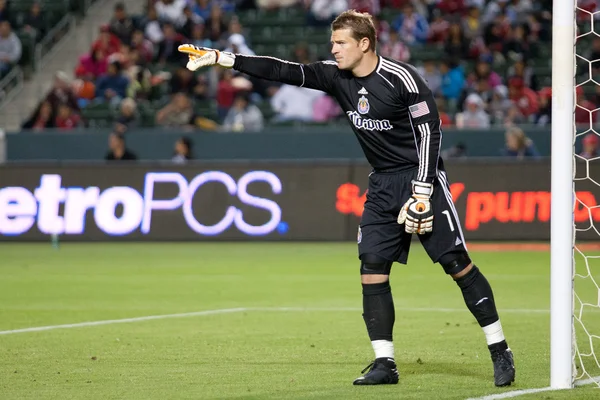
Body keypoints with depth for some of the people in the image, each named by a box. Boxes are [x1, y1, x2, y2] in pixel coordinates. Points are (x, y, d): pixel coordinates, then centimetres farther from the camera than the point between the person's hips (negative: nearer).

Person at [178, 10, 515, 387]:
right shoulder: (337, 77, 2)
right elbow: (283, 70, 1)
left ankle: (500, 352, -1)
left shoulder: (401, 78, -17)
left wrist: (422, 193, -20)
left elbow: (429, 132, -16)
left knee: (456, 261, -10)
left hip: (421, 177, -7)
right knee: (372, 265, -3)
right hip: (383, 184, 7)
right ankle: (385, 364, 1)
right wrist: (221, 58, -5)